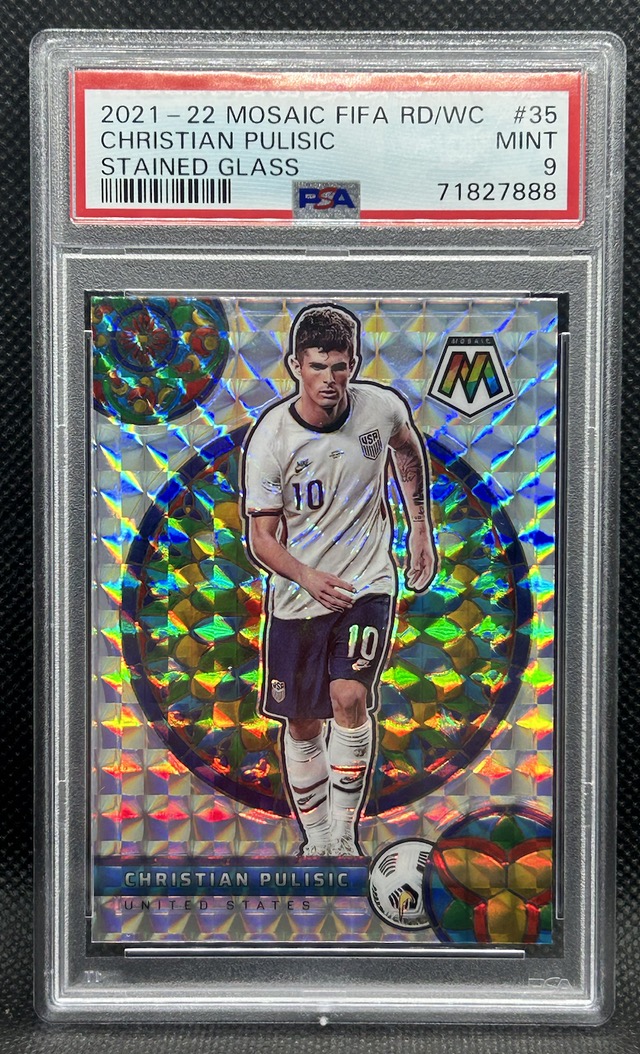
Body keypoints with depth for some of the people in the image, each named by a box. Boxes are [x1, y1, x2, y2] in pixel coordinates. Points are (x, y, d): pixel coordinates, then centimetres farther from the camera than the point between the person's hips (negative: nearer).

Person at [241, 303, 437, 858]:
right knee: (302, 724, 9)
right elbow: (261, 536, -12)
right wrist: (306, 576, -31)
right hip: (297, 596, 0)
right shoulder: (269, 437, -16)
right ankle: (316, 841, 30)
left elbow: (409, 449, 15)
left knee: (350, 698, -20)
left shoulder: (383, 406, -9)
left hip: (369, 583, 0)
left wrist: (421, 530, 15)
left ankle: (346, 834, 0)